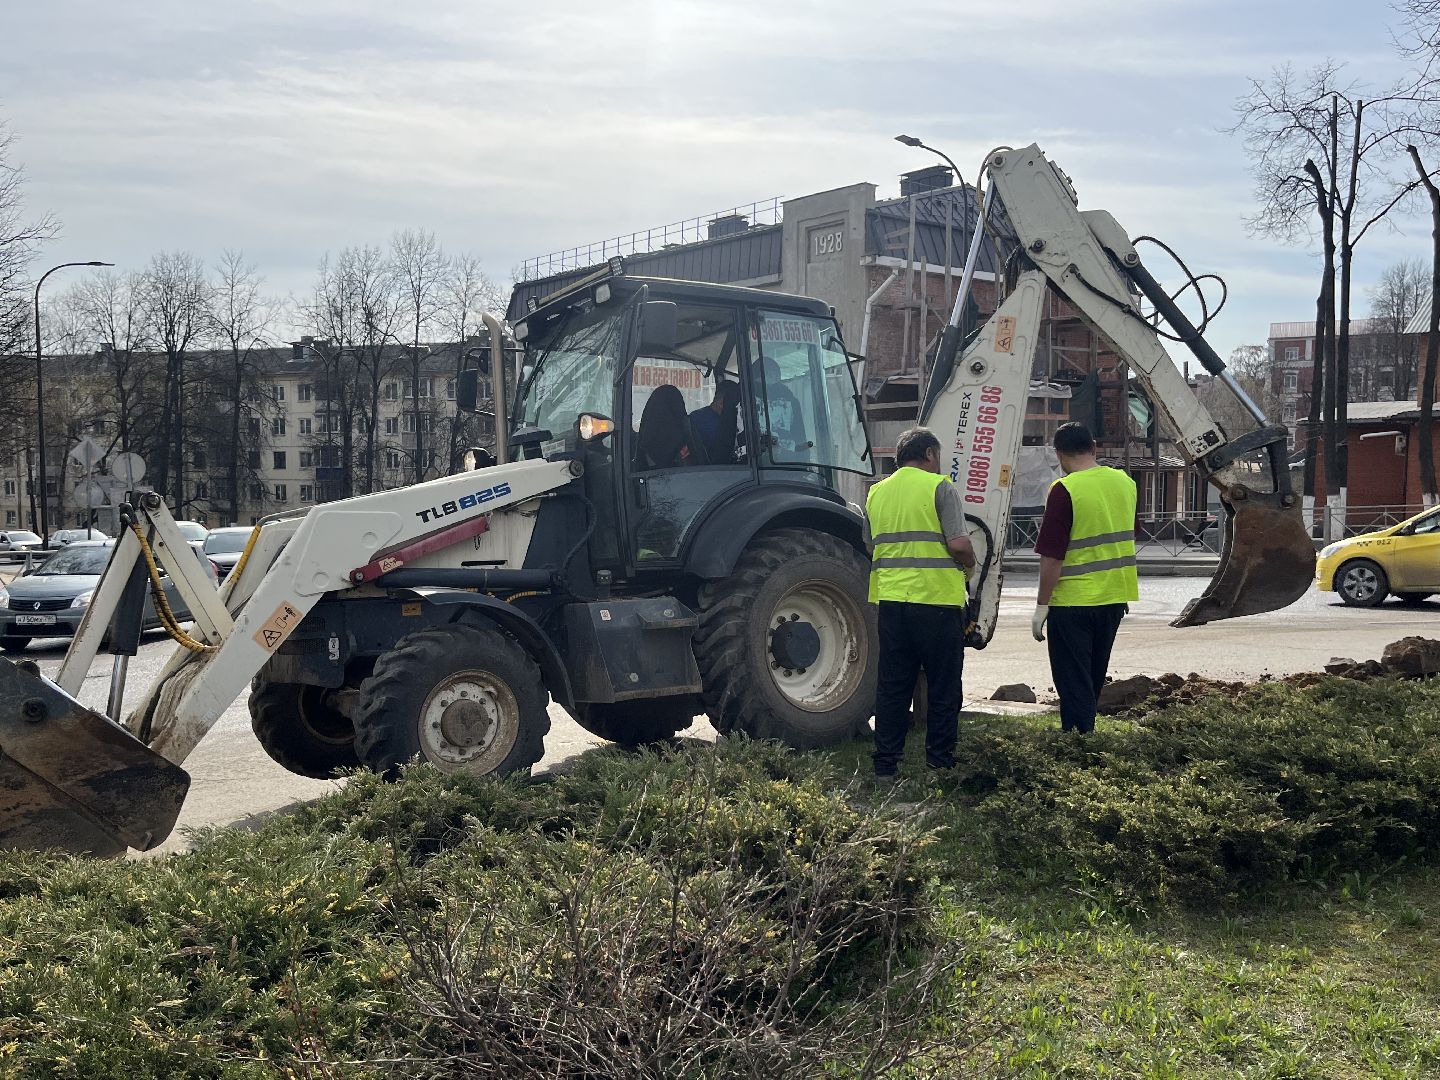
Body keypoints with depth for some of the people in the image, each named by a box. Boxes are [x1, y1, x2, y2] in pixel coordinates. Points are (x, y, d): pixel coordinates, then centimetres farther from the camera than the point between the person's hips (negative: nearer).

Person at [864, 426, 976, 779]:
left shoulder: (877, 492, 12)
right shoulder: (939, 488, -6)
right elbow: (959, 544, -13)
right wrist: (969, 564, 6)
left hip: (890, 600, 5)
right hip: (938, 600, -5)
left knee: (892, 685, 10)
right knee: (942, 688, 6)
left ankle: (886, 765, 12)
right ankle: (939, 764, 10)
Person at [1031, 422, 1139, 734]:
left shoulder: (1064, 490, -17)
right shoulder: (1124, 482, 4)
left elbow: (1052, 557, -18)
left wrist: (1041, 606, -11)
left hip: (1073, 602, -7)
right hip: (1115, 598, 7)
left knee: (1073, 681, 2)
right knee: (1093, 677, 20)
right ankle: (1084, 730, 33)